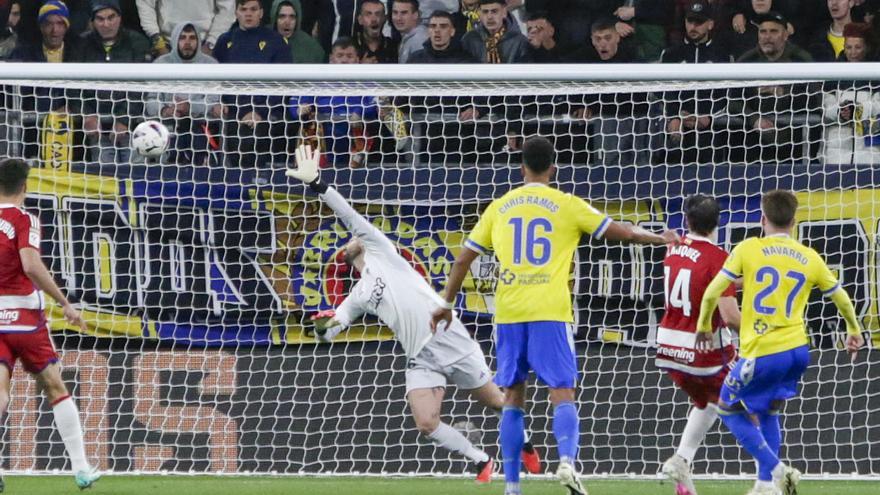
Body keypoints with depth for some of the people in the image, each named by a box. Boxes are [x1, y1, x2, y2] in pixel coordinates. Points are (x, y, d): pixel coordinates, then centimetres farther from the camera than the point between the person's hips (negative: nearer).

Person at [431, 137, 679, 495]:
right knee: (562, 396, -3)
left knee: (513, 399, 10)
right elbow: (624, 233, 6)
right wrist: (663, 240, 22)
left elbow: (463, 258, 15)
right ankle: (567, 460, -28)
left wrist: (446, 304, 24)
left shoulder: (499, 208, 12)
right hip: (549, 313, -3)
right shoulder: (566, 205, 4)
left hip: (508, 314, 3)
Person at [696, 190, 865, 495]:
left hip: (761, 355, -5)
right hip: (798, 352, 5)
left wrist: (704, 327, 14)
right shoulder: (810, 259, 6)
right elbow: (842, 299, 18)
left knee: (730, 410, 15)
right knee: (768, 413, 25)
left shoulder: (748, 250, -3)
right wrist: (854, 331, 37)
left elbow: (712, 292, -4)